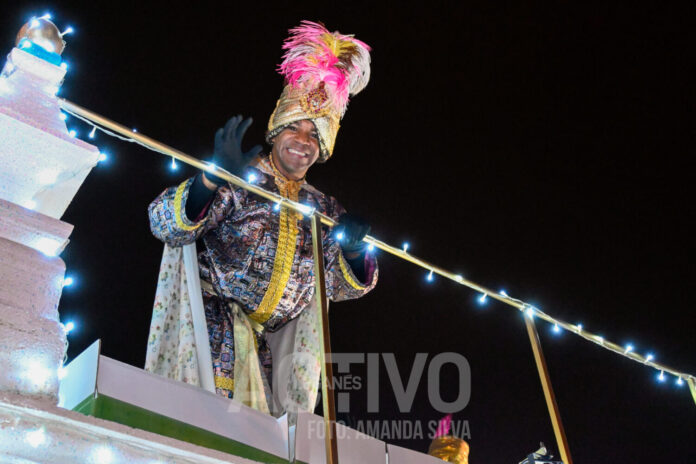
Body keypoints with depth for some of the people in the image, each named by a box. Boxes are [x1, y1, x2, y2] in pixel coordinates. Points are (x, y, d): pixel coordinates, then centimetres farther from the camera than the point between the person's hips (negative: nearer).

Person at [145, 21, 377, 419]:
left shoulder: (323, 210, 14)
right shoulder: (239, 182, 0)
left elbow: (343, 285, 14)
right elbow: (168, 228, -10)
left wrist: (353, 249, -9)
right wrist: (213, 179, -27)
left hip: (273, 340, 4)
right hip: (217, 317, -4)